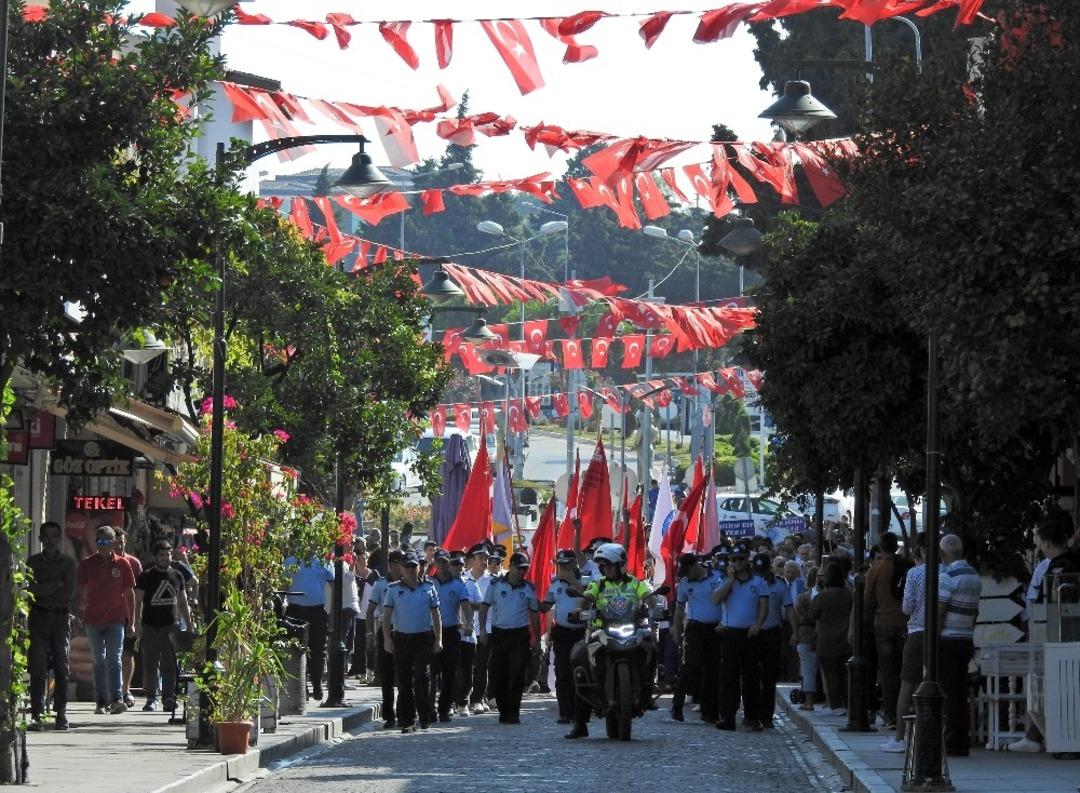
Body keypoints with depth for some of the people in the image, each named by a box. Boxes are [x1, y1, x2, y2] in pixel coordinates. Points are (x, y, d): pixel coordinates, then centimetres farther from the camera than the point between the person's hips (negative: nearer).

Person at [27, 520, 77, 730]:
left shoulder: (69, 563, 7)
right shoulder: (32, 562, 8)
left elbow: (69, 593, -4)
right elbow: (31, 589, -5)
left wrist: (43, 591, -6)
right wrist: (57, 585, -10)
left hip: (61, 618, 1)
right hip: (38, 619, -1)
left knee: (61, 667, 0)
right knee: (37, 668, -8)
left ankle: (61, 713, 5)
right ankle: (36, 714, -9)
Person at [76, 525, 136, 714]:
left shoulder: (122, 564, 3)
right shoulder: (87, 564, 4)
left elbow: (129, 594, 7)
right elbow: (81, 593, 8)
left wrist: (131, 621, 6)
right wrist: (81, 617, 2)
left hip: (116, 619, -2)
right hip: (93, 619, 2)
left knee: (114, 659, -12)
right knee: (99, 661, 6)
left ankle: (117, 699, -19)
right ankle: (102, 702, 11)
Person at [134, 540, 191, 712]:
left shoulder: (177, 576, 13)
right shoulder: (146, 576, 4)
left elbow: (183, 603, 19)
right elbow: (138, 602, 2)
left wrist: (189, 624, 14)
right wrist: (137, 625, -8)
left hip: (171, 626, 2)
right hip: (150, 626, -2)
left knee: (169, 665, -4)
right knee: (150, 664, 1)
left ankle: (169, 698, -1)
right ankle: (151, 698, 9)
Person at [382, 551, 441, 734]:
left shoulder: (428, 587, 8)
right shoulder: (393, 589, 7)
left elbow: (435, 615, 10)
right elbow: (386, 615, 4)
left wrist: (438, 639, 3)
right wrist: (387, 639, -6)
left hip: (424, 638, -1)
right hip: (401, 639, 1)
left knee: (422, 677, -10)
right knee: (404, 681, 2)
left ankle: (425, 716, 1)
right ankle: (407, 721, 7)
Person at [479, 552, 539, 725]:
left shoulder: (528, 588, 5)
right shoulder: (496, 584, 2)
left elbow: (534, 613, 11)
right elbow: (484, 607, 5)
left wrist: (536, 637, 9)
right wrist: (482, 629, -4)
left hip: (520, 635, 0)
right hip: (498, 634, 0)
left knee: (517, 676, -6)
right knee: (498, 676, 4)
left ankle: (513, 712, -3)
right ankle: (503, 711, 15)